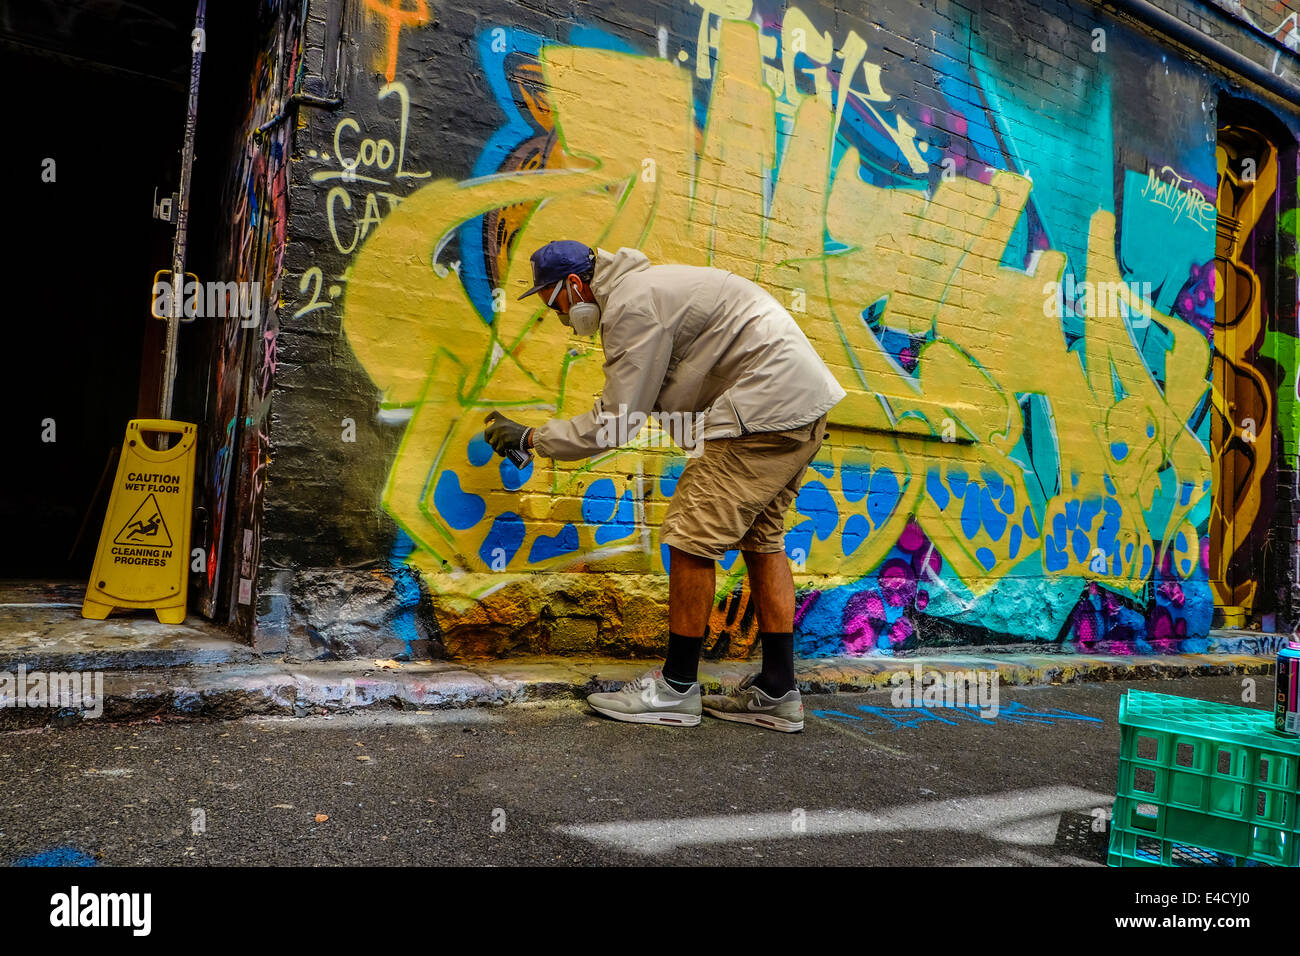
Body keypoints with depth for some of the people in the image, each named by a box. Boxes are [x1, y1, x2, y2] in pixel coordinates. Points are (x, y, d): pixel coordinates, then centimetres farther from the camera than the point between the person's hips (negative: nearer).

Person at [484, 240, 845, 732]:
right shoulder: (649, 286, 21)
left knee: (692, 536, -6)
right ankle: (777, 692, 19)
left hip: (765, 408, -11)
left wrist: (529, 438, -3)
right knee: (763, 537, 14)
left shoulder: (631, 305, -12)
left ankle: (677, 687, 5)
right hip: (804, 402, 11)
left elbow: (614, 423, -11)